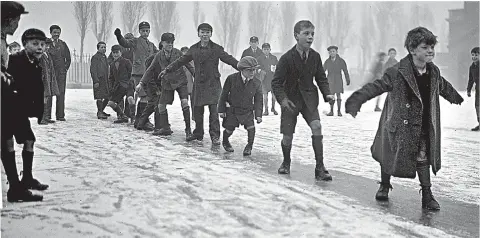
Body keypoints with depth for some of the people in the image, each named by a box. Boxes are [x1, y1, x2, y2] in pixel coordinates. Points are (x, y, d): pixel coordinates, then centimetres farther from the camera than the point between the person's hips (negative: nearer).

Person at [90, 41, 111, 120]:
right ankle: (100, 113, 2)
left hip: (105, 80, 8)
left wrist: (109, 82, 20)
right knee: (100, 97, -6)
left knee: (107, 97, 10)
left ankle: (101, 111, 25)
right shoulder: (95, 57, -7)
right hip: (99, 80, -8)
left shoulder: (104, 57, 19)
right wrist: (96, 81, -19)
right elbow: (93, 70, -12)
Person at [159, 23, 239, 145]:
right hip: (198, 83, 4)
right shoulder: (194, 49, 9)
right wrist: (167, 69, 14)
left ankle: (215, 136, -6)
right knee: (197, 110, 9)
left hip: (213, 83, -4)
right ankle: (198, 133, 25)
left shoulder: (217, 49, -1)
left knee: (214, 110, -12)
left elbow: (230, 60, -6)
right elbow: (181, 61, 15)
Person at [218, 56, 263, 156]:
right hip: (232, 110, -1)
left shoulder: (257, 83, -9)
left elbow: (258, 100, -1)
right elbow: (224, 94, -5)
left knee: (251, 127, -14)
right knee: (229, 129, 6)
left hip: (248, 111, 1)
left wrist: (258, 114, -7)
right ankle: (225, 142, 39)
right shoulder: (231, 79, -14)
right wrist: (221, 109, -3)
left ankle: (249, 146, 8)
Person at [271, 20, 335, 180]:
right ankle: (286, 162, 33)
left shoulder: (315, 56, -5)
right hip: (291, 100, -2)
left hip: (309, 99, 2)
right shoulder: (287, 58, -15)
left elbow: (321, 78, 8)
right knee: (287, 136, 0)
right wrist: (282, 99, -24)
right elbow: (276, 82, -10)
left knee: (317, 126, -20)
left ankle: (320, 168, -13)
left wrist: (327, 94, -7)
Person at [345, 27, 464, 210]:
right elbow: (376, 86, -19)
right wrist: (356, 100, -27)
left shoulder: (434, 72, 0)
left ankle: (427, 195, 10)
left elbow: (443, 87, 22)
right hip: (399, 124, -3)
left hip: (423, 126, 4)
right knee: (389, 156, 11)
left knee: (423, 158, 0)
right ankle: (384, 186, 34)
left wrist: (456, 98, 41)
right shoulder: (398, 72, -19)